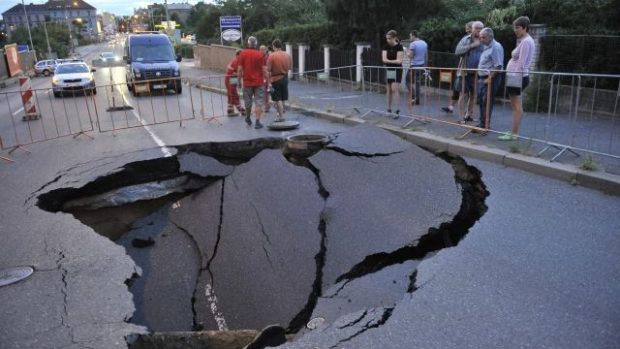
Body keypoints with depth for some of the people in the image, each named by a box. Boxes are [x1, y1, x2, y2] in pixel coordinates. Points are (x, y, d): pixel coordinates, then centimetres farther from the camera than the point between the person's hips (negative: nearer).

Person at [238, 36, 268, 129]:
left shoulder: (242, 53, -2)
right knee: (258, 102, 0)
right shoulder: (260, 54, -6)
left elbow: (239, 69, -3)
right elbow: (264, 70, -7)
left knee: (248, 101, 17)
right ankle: (257, 122, -5)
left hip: (247, 82, 2)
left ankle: (248, 118, 35)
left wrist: (239, 80, 7)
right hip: (259, 82, -2)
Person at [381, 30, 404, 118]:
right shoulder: (386, 46, 2)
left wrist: (388, 61, -12)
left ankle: (398, 110, -10)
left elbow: (399, 61, -17)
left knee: (395, 89, -12)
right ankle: (389, 109, 17)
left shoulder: (399, 47, -10)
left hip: (397, 70, -4)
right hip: (388, 70, 5)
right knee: (388, 90, 7)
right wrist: (394, 61, -17)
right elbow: (384, 59, -9)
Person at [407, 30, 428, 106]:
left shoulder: (413, 44, -14)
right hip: (422, 65, 7)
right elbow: (426, 56, 13)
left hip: (414, 66, -7)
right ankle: (417, 99, 13)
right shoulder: (424, 43, 9)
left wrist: (407, 53, 4)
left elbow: (410, 56, -17)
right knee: (417, 82, 13)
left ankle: (413, 96, -8)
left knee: (409, 80, 4)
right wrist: (425, 65, 21)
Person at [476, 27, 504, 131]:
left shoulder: (496, 47, -14)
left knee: (487, 102, -7)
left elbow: (498, 66, -20)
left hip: (490, 79, -10)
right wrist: (480, 78, 14)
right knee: (481, 101, 13)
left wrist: (489, 78, -21)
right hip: (483, 78, 10)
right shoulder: (487, 47, 16)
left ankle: (484, 125, -3)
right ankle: (482, 123, 22)